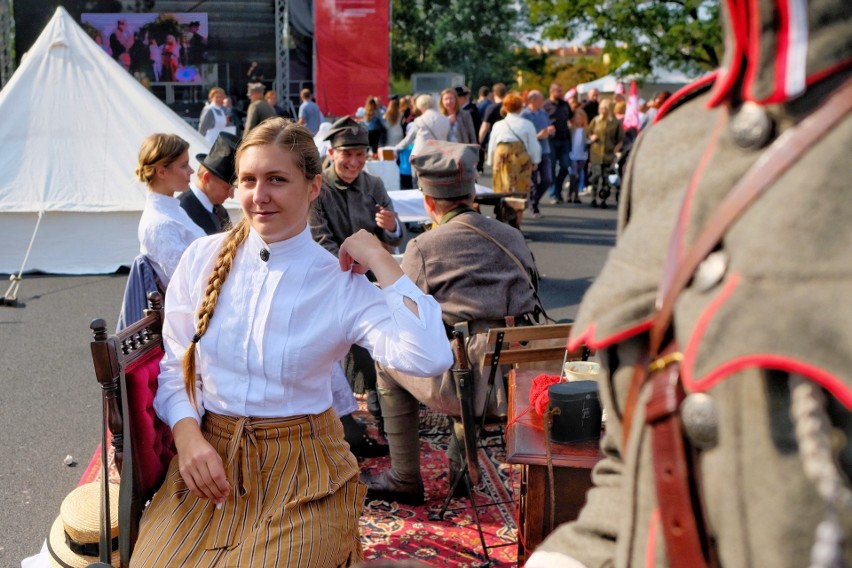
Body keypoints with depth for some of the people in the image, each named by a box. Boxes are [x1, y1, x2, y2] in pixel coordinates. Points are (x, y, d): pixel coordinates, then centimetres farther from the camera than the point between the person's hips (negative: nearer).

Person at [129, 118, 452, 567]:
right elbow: (171, 367, 6)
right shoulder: (203, 258, 1)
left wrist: (379, 259, -18)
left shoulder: (343, 284, -7)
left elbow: (430, 357, -24)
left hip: (301, 474, -2)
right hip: (207, 458, 2)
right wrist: (188, 435, -13)